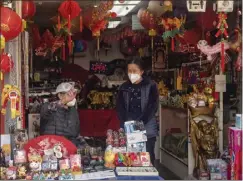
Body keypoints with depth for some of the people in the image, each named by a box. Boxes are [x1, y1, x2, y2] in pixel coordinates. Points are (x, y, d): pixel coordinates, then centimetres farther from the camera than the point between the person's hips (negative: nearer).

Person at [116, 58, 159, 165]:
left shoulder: (150, 86, 0)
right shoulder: (124, 87, 11)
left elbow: (153, 107, -6)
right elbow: (120, 108, 8)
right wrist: (125, 125, -8)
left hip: (147, 129, -2)